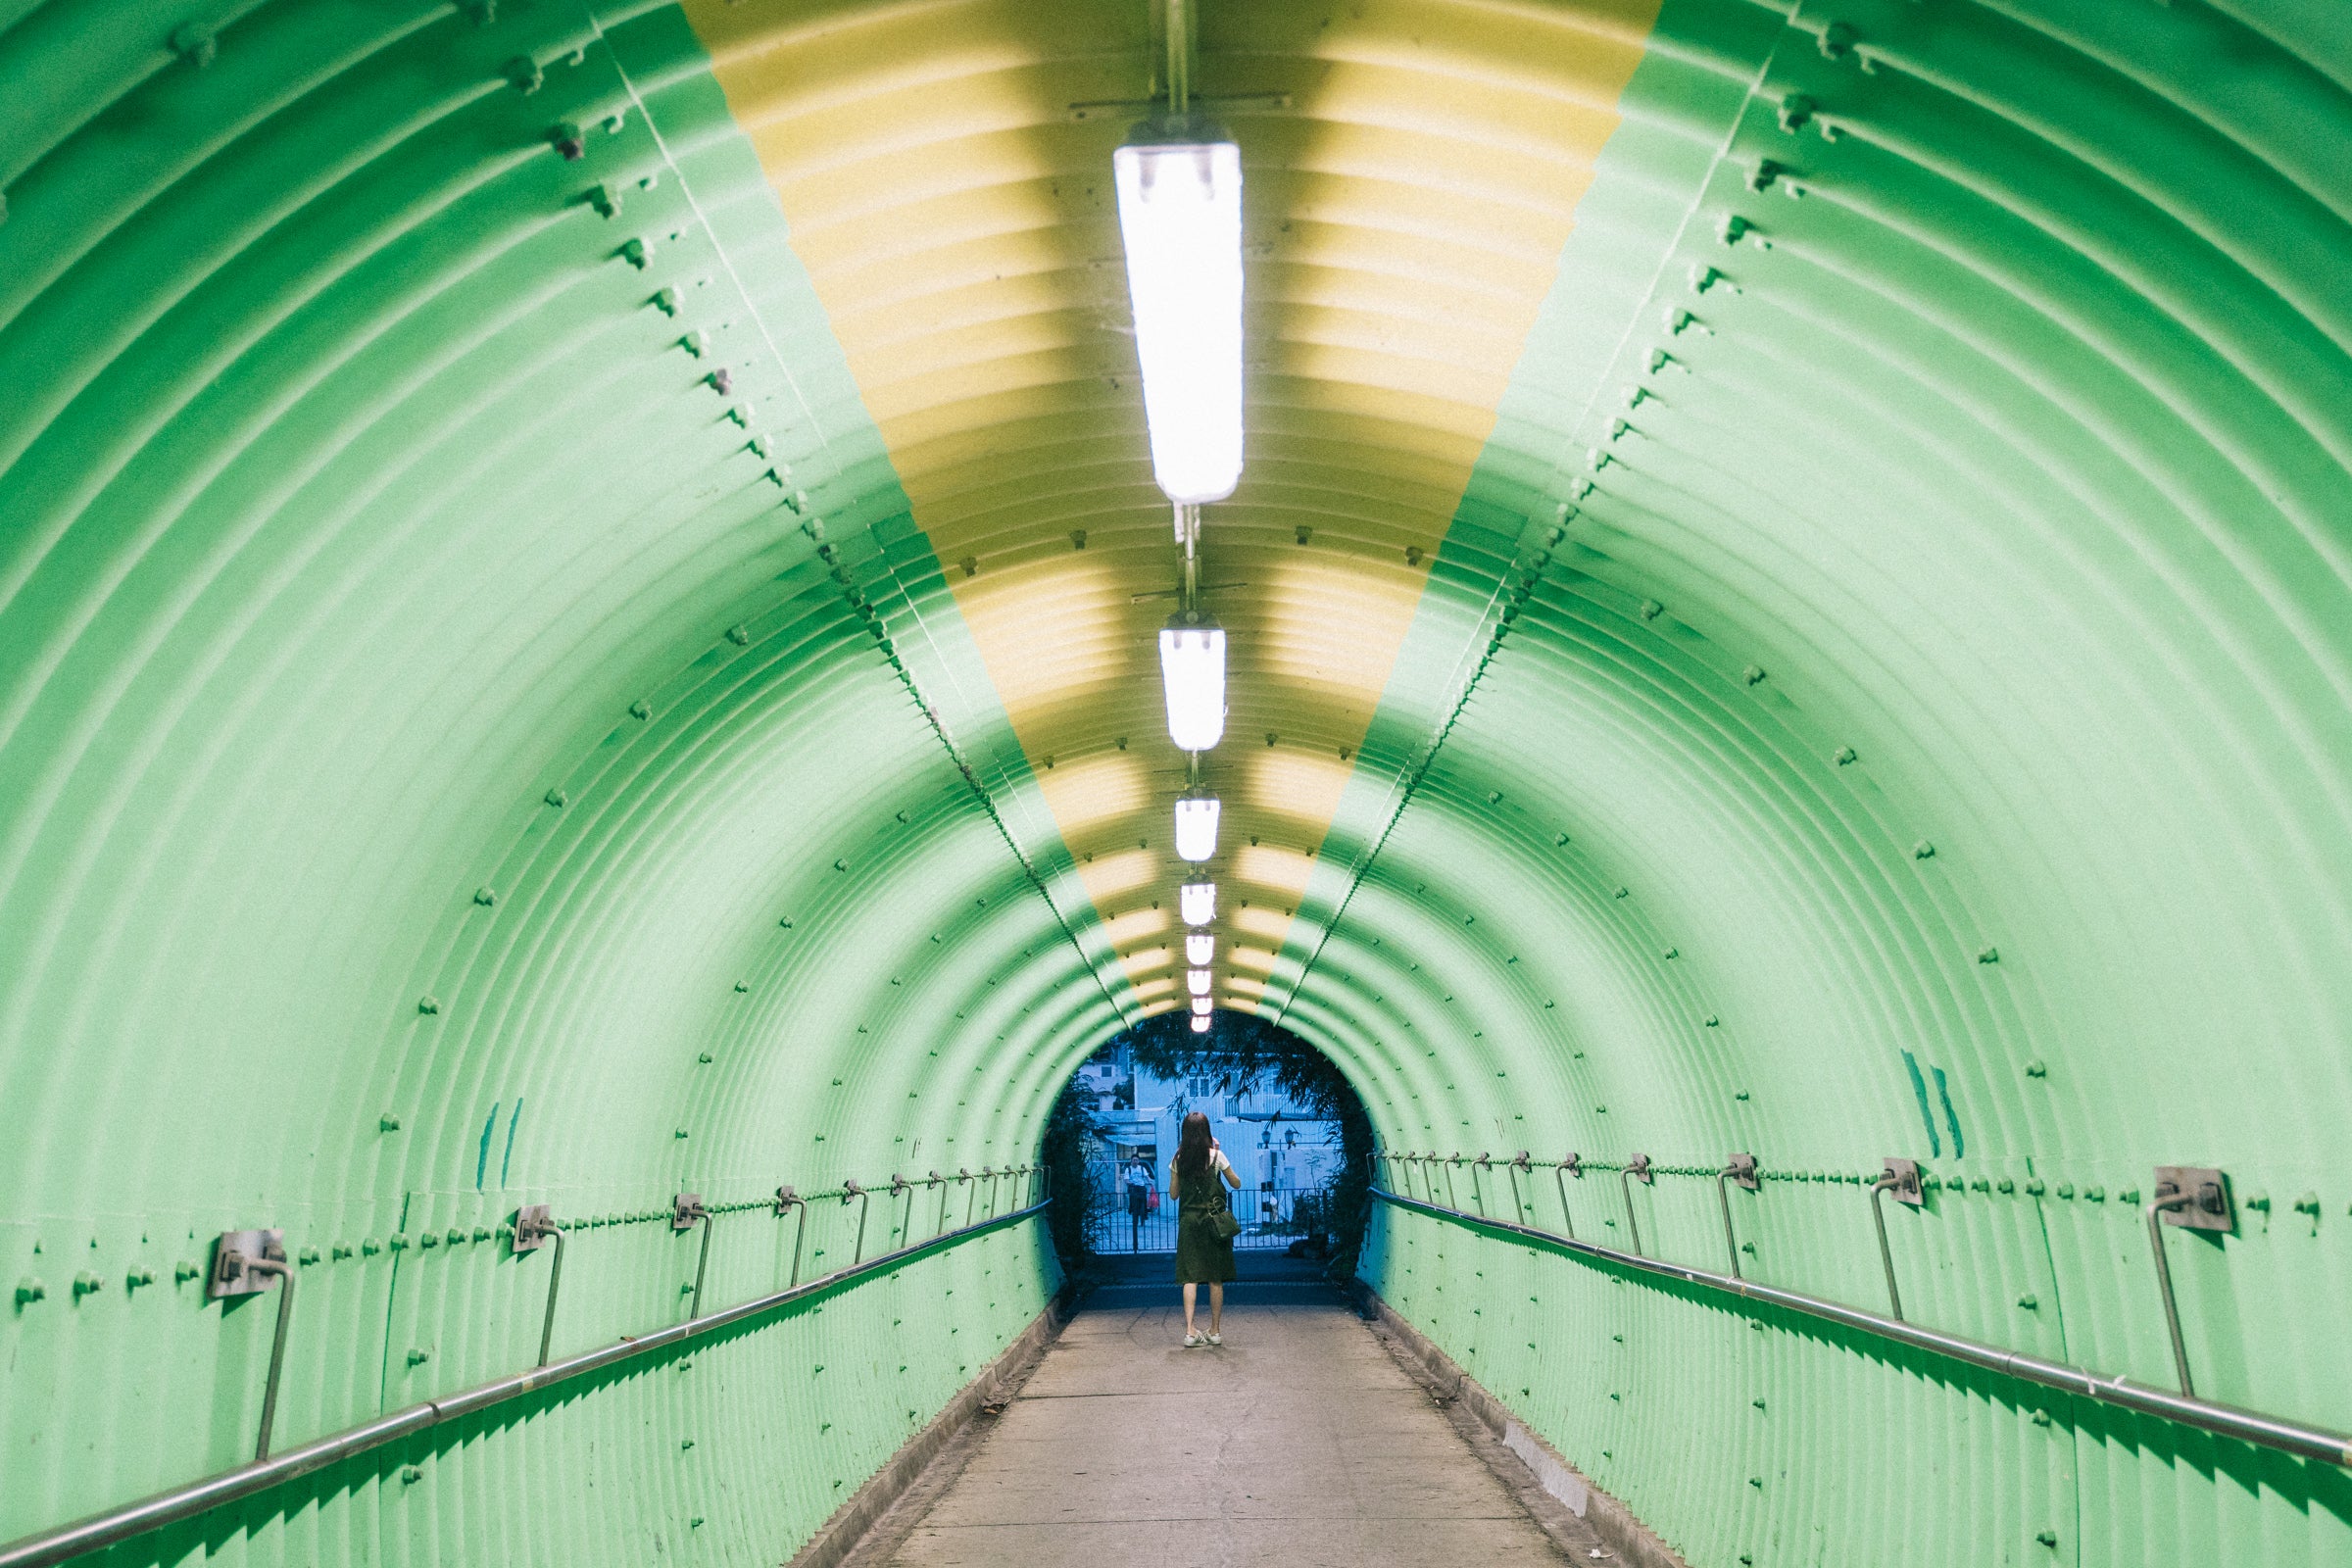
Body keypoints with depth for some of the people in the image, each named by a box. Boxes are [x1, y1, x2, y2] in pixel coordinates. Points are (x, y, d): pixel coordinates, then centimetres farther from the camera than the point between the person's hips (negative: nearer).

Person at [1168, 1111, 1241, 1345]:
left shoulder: (1178, 1159, -1)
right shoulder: (1216, 1156, -6)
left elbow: (1173, 1194, 8)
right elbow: (1236, 1184, 6)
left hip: (1188, 1221, 1)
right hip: (1214, 1220, -1)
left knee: (1190, 1277, 1)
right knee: (1216, 1279, 8)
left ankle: (1189, 1330, -8)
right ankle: (1215, 1330, 13)